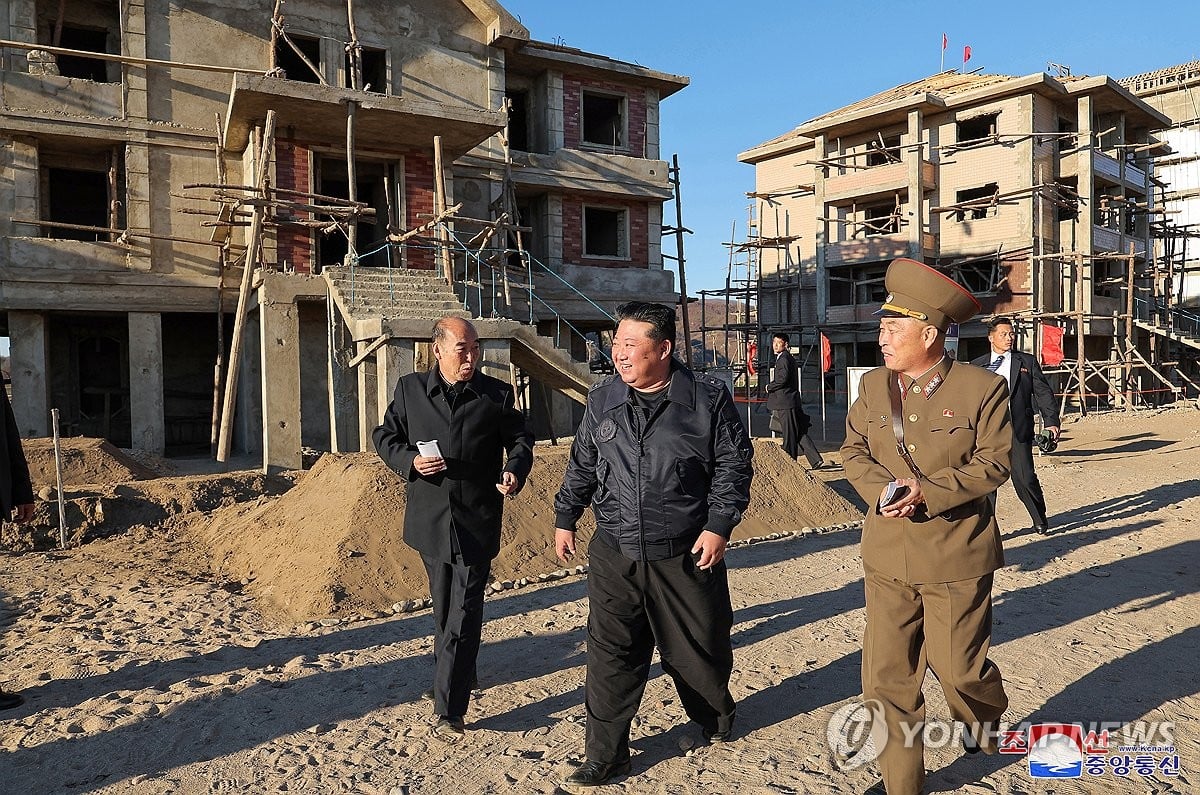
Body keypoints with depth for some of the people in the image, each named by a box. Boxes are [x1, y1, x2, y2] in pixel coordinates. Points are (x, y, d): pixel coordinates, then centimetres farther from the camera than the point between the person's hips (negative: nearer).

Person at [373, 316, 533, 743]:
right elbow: (385, 436, 10)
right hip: (430, 519, 2)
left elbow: (520, 440, 6)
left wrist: (514, 472, -16)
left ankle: (449, 712, 1)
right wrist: (410, 460, -11)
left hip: (478, 522, -2)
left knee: (464, 615, -4)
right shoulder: (410, 389, 3)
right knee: (444, 608, 18)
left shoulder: (497, 394, -1)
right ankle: (457, 675, 42)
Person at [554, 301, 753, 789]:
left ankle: (716, 719, 44)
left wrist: (719, 525, -10)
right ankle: (605, 756, 18)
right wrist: (565, 519, 14)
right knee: (610, 656, 4)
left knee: (697, 649, 14)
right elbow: (581, 465, 14)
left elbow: (733, 464, -4)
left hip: (687, 556, -2)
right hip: (614, 556, 3)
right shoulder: (602, 400, 4)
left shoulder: (708, 398, -7)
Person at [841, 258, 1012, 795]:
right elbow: (853, 449, 8)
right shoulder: (874, 385, 6)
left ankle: (985, 720, 44)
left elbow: (993, 463, -8)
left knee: (956, 667, 7)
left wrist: (928, 490, -21)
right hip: (887, 557, 4)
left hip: (956, 557, -4)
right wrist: (882, 488, -12)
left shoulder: (981, 388, -7)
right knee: (886, 675, 7)